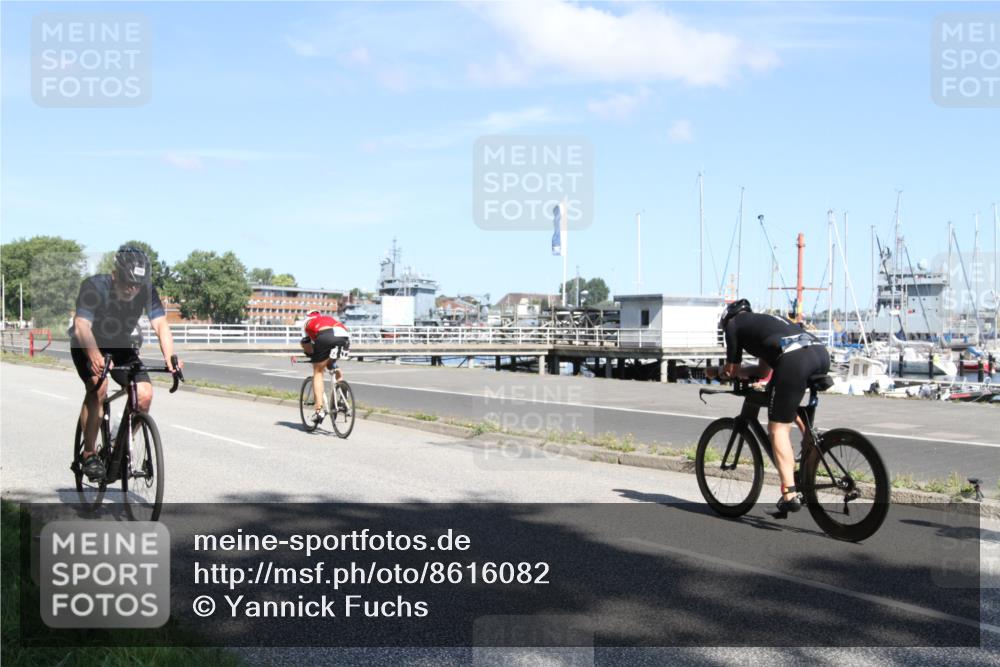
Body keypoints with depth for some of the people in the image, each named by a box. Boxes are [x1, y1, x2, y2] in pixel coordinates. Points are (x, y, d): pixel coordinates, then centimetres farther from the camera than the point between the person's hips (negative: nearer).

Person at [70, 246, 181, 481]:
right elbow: (82, 325, -41)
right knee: (98, 386, -30)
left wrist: (169, 357, -46)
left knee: (145, 394, -16)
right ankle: (89, 455, -16)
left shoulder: (147, 290, -21)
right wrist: (95, 356, -59)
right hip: (87, 345, -3)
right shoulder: (94, 287, -29)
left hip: (121, 346, 3)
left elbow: (160, 324, -28)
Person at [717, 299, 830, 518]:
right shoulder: (765, 321, 40)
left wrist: (721, 372, 42)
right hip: (821, 353, 7)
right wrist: (738, 372, 44)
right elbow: (764, 371, 41)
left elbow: (732, 370, 22)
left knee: (778, 427, 0)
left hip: (793, 359, -7)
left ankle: (789, 494, -9)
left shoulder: (733, 324, 20)